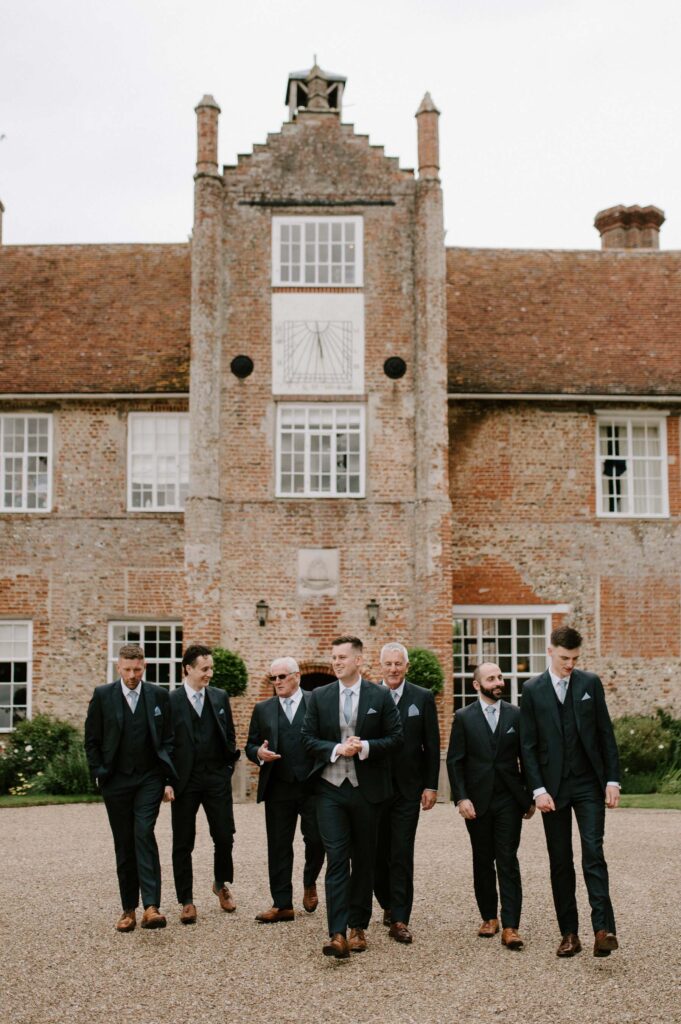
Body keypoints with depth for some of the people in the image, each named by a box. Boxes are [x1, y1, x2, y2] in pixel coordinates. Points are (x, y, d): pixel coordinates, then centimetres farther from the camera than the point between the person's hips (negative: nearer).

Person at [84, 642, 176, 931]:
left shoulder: (159, 696, 3)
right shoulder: (102, 695, 2)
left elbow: (169, 739, 6)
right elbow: (92, 740, 5)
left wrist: (169, 777, -1)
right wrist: (99, 773, -1)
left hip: (149, 779, -1)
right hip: (116, 780, 1)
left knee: (144, 834, -16)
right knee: (124, 844, 6)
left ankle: (151, 906, -21)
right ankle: (129, 909, 15)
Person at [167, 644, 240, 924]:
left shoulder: (220, 697, 7)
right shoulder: (170, 701, -5)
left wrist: (228, 766, 7)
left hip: (217, 777, 3)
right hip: (184, 781, -3)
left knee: (224, 837, 3)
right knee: (183, 844, 4)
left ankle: (222, 884, 28)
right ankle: (186, 901, 14)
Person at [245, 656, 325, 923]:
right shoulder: (263, 709, 11)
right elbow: (250, 745, 13)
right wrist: (259, 753, -10)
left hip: (313, 787, -2)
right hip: (278, 789, 2)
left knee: (317, 840, 0)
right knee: (278, 847, 5)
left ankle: (309, 883, 29)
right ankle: (282, 905, 13)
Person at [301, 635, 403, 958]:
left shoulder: (380, 696, 0)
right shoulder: (319, 697, 4)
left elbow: (395, 737, 1)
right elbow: (308, 738, 4)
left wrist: (365, 747, -15)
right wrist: (337, 749, -12)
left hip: (366, 789, 0)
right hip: (330, 788, 0)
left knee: (363, 859, 9)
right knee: (336, 858, -7)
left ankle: (358, 927, 21)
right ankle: (337, 934, -12)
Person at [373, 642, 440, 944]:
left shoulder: (423, 698, 2)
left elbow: (432, 745, 2)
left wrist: (431, 786, -2)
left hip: (408, 788, -1)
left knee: (402, 856, -3)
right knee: (377, 853, 9)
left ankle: (399, 920, 1)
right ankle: (389, 905, 29)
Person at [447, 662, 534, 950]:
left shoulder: (515, 715, 5)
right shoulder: (463, 718, 1)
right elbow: (454, 761, 0)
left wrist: (530, 798, 6)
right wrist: (461, 798, -9)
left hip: (509, 800, 0)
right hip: (477, 801, 0)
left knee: (508, 861, -5)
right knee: (482, 861, 9)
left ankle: (510, 927, -8)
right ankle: (488, 917, 22)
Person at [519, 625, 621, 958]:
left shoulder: (590, 683, 4)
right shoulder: (532, 690, 1)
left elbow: (606, 734, 5)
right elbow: (528, 746, 0)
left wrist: (612, 779, -1)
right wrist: (538, 789, -8)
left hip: (589, 784, 0)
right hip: (553, 787, 1)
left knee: (593, 853, -10)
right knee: (560, 862, 5)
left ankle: (603, 929, -11)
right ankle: (569, 933, 10)